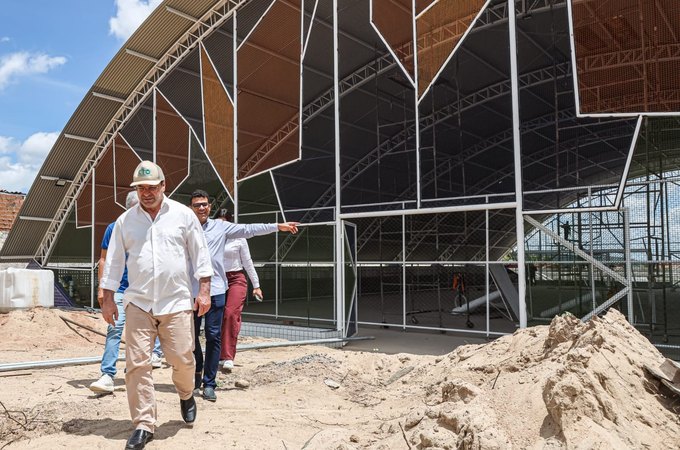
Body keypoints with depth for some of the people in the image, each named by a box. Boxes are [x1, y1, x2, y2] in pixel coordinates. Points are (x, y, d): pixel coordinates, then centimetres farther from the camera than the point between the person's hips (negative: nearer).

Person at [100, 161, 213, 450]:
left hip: (177, 302, -1)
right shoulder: (125, 221, 7)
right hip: (138, 303, 2)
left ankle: (186, 395, 33)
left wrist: (204, 291, -2)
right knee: (137, 363, -3)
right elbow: (114, 261, 11)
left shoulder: (183, 215, 3)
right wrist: (107, 299, 8)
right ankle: (143, 425, 8)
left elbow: (200, 254, 4)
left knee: (182, 359, -1)